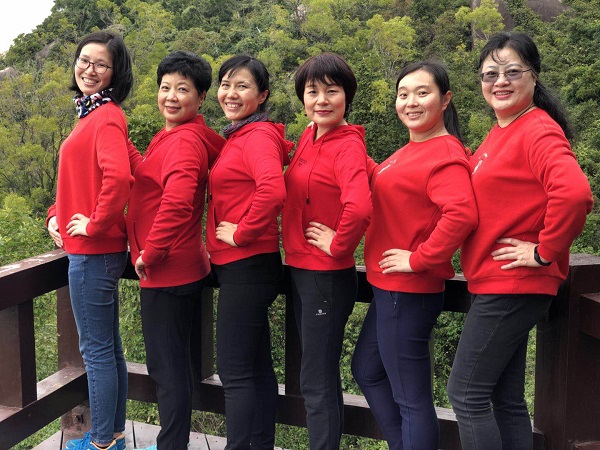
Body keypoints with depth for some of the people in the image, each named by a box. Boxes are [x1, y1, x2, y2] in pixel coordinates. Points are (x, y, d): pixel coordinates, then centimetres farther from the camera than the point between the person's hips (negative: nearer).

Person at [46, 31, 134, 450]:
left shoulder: (107, 118, -16)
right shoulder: (91, 114, 14)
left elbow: (118, 177, -33)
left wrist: (95, 224, -21)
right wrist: (56, 215, 11)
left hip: (94, 249, -10)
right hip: (91, 248, 10)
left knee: (97, 349, 2)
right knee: (108, 346, 17)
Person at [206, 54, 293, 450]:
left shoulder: (258, 136, -14)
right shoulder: (237, 137, 15)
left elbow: (273, 191, -32)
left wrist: (241, 232, -20)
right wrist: (215, 239, 13)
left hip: (247, 266, -10)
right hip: (243, 266, 10)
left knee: (234, 371, -3)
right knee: (257, 366, 16)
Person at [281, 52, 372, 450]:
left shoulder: (348, 145, -18)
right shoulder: (308, 137, 7)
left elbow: (359, 207, -35)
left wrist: (339, 245, -20)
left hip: (328, 277, -9)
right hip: (300, 269, 9)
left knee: (316, 382, 2)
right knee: (321, 375, 20)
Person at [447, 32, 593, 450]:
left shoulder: (538, 131, -15)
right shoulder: (501, 133, 13)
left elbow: (574, 192, -32)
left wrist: (545, 252, -21)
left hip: (511, 286, -9)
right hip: (498, 284, 9)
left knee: (467, 393, -2)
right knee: (506, 397, 15)